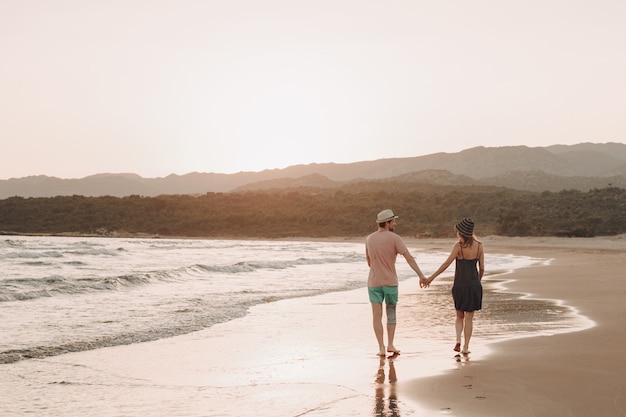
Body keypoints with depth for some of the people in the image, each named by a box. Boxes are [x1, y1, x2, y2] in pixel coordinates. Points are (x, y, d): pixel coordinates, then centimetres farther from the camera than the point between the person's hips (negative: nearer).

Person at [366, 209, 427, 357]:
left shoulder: (369, 238, 2)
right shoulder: (395, 238, -10)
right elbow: (409, 257, -20)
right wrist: (421, 275, -25)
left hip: (373, 282, 2)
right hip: (390, 282, -2)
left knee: (377, 316, 0)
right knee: (391, 313, 14)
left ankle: (381, 347, -6)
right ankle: (390, 344, 8)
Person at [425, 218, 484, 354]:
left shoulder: (459, 246, -10)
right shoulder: (479, 246, -1)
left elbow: (447, 263, -15)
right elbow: (482, 268, 1)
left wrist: (432, 277, -11)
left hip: (459, 285, -1)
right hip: (474, 285, 1)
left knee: (459, 316, 17)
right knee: (469, 318, 9)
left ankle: (458, 340, -2)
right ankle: (466, 347, 7)